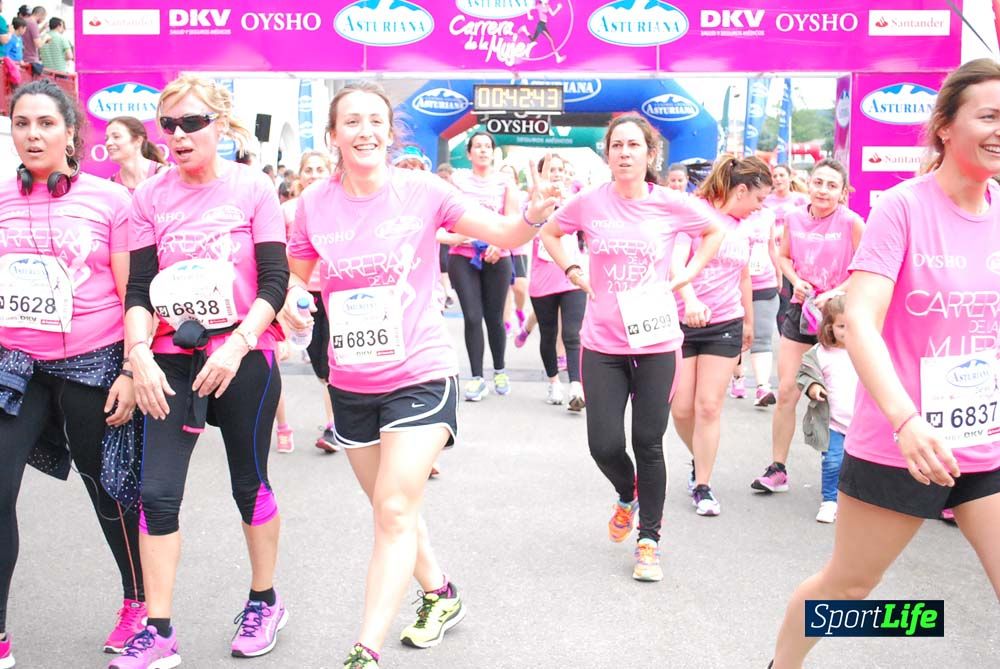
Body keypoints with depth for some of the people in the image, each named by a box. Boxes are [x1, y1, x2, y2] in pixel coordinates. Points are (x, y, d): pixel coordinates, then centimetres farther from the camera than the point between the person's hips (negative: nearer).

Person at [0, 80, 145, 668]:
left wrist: (130, 372, -7)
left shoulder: (109, 199, -2)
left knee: (109, 489, 8)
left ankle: (138, 601, 30)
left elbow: (131, 295, -2)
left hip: (93, 364, -3)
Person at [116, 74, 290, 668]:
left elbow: (275, 280, -8)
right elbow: (140, 288, 1)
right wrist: (140, 354, -13)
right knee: (157, 493, -2)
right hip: (172, 359, 3)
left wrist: (236, 346, -19)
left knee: (250, 484, 9)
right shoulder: (150, 196, 2)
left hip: (244, 356, -2)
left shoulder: (253, 188, -5)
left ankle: (265, 603, 30)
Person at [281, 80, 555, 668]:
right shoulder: (315, 204, -3)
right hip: (351, 383, 4)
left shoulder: (421, 191, -10)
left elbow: (504, 235, -5)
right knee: (393, 509, 18)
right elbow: (296, 275, 12)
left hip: (420, 375, -4)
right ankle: (441, 596, 43)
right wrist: (291, 302, -8)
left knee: (394, 511, -11)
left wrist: (534, 216, -25)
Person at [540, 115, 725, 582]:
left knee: (648, 443, 4)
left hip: (655, 341, -1)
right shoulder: (589, 203, -3)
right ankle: (628, 495, 36)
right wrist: (573, 274, 3)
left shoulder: (671, 204, -4)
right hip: (602, 343, 1)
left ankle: (649, 540, 21)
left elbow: (715, 231, 14)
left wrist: (685, 277, 4)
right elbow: (548, 232, 15)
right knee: (604, 445, 0)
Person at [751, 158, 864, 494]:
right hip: (801, 309, 4)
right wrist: (796, 280, -4)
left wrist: (833, 294, -20)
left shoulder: (851, 222, -13)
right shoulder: (794, 218, -1)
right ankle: (777, 469, 15)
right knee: (786, 391, 4)